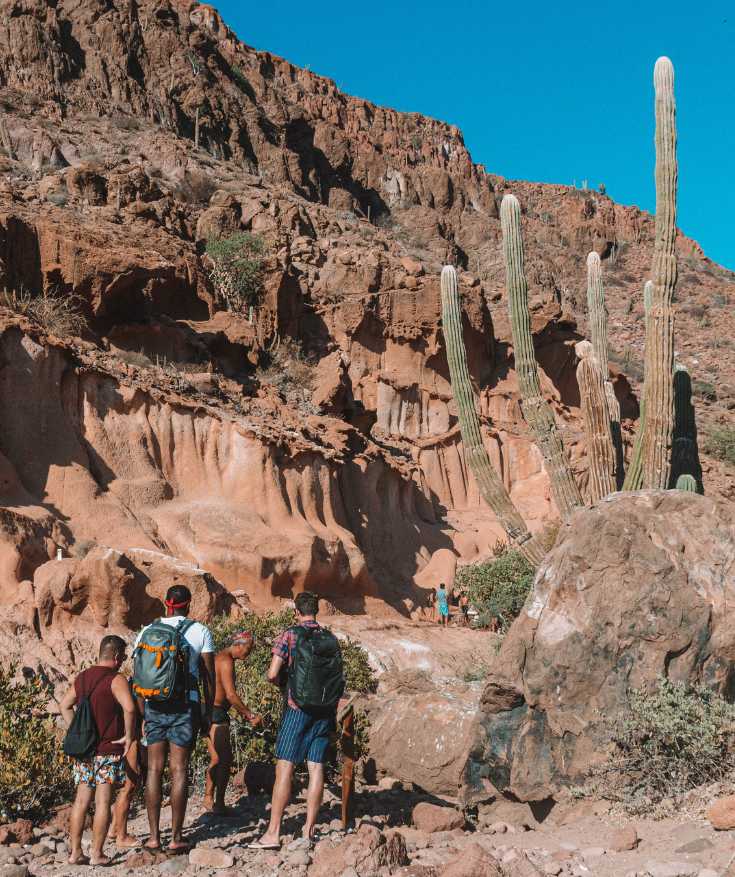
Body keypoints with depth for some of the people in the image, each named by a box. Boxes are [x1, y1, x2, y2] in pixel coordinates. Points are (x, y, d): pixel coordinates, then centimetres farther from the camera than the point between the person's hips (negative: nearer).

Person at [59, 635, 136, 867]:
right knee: (103, 802, -1)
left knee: (81, 800, 10)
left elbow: (65, 705, 19)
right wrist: (129, 736, -14)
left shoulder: (82, 677, 11)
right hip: (108, 750, -6)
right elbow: (129, 707, -27)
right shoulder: (116, 679, -12)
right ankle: (97, 854, 1)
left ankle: (75, 852, 13)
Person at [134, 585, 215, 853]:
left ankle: (154, 836, 10)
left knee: (155, 769, 8)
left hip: (154, 705, 2)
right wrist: (208, 713, 9)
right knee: (179, 770, 2)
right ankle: (176, 837, 5)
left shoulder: (148, 631, 7)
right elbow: (209, 676, 1)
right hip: (186, 705, -2)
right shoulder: (200, 632, 2)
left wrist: (142, 715, 13)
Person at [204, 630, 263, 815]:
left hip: (213, 712, 10)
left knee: (217, 759, 17)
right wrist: (250, 715, -17)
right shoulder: (226, 661, -16)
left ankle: (209, 799, 24)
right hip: (216, 714, -10)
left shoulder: (221, 658, 17)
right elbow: (231, 695, -23)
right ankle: (219, 804, 0)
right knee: (224, 760, -5)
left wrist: (243, 713, 21)